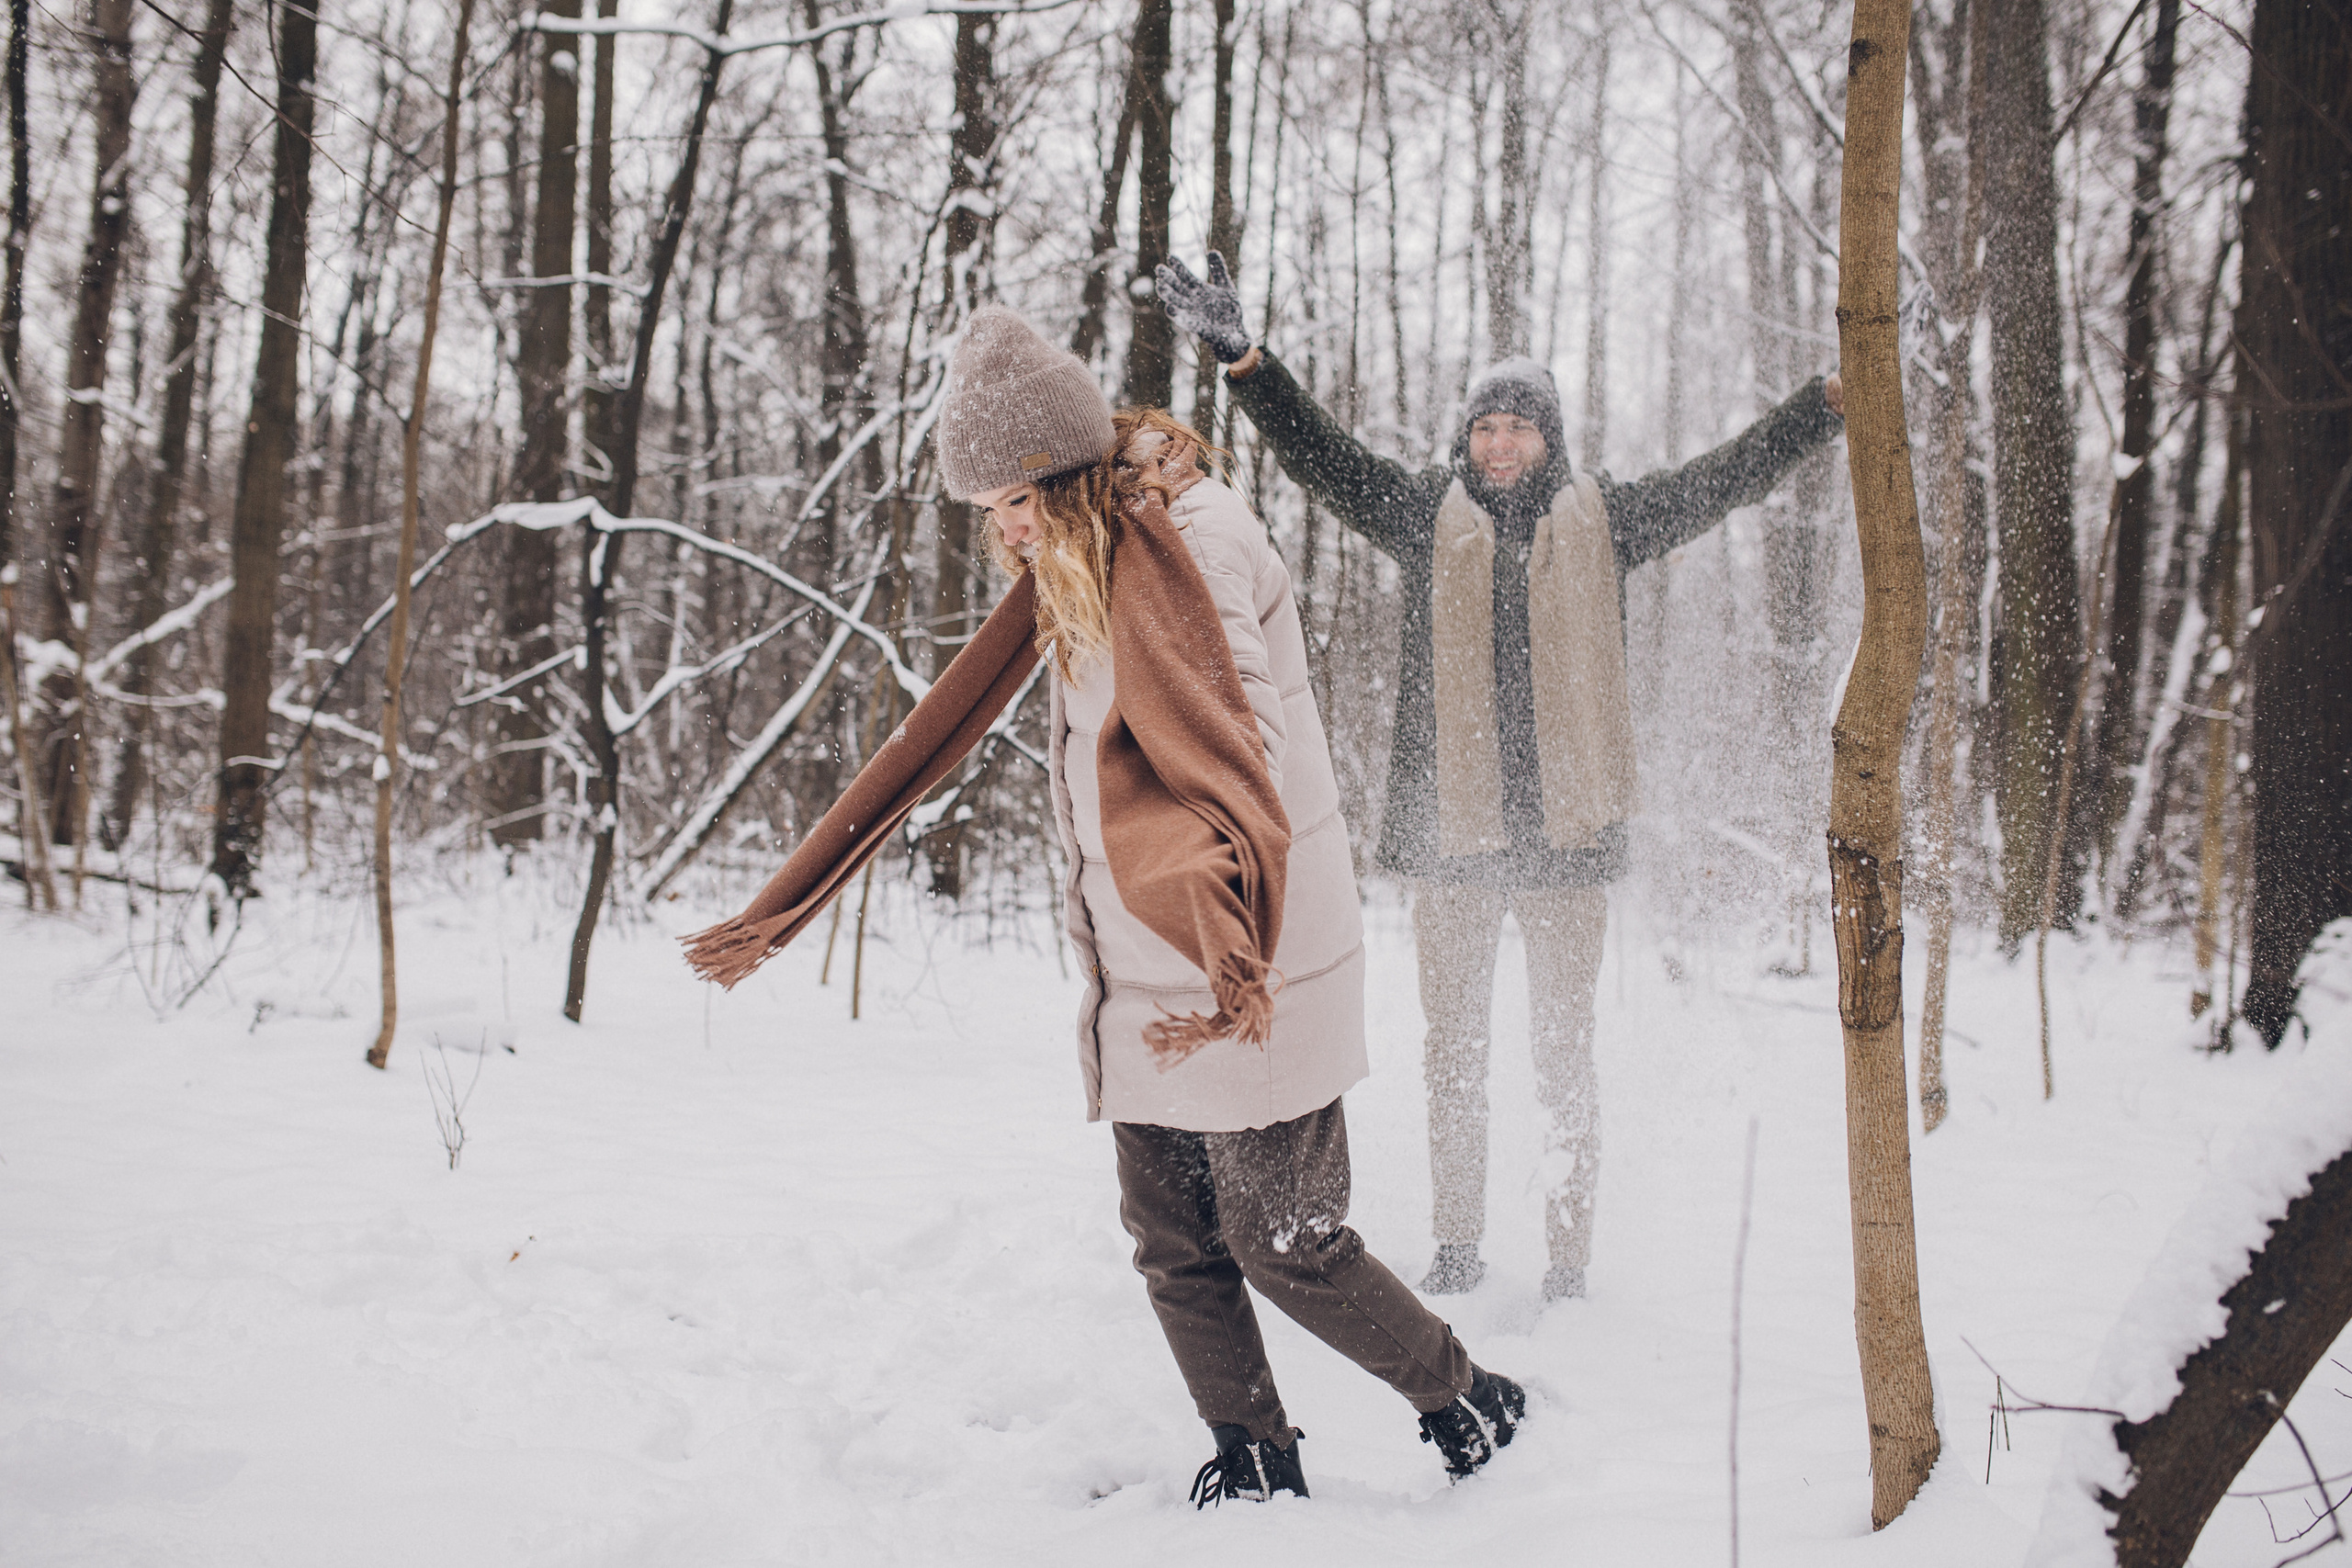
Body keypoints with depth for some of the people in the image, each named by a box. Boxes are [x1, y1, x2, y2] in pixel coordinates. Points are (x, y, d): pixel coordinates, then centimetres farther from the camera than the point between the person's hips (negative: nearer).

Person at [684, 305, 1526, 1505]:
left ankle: (1470, 1404, 23)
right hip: (1141, 978, 8)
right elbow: (933, 736, 12)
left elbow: (1227, 753, -33)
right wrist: (778, 911, 10)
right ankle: (1255, 1469, 24)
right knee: (1175, 1250, 10)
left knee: (1284, 1246, 2)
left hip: (1249, 972, -8)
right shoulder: (1069, 564, 11)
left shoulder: (1180, 544, -16)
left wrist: (1232, 961, -50)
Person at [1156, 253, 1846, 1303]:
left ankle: (1567, 1256, 15)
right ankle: (1457, 1249, 20)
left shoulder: (1602, 522, 5)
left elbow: (1727, 477, 7)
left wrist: (1834, 401, 1)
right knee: (1453, 1049, 9)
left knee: (1564, 1053, 5)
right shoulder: (1424, 518, 5)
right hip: (1449, 825, 1)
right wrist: (1240, 357, -11)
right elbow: (1319, 453, 0)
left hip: (1567, 826, -1)